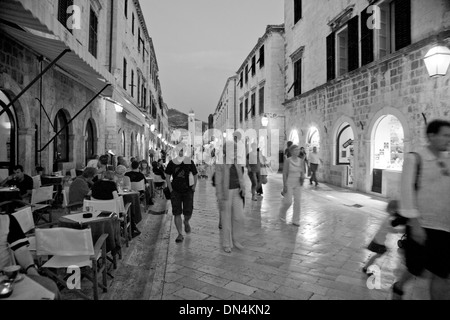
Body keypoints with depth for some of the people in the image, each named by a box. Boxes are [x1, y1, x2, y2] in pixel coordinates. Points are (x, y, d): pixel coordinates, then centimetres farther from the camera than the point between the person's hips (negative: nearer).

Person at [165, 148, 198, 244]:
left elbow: (195, 175, 9)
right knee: (177, 213, -2)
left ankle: (186, 222, 34)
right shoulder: (172, 163, 1)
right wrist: (170, 189, -3)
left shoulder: (190, 162, 0)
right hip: (175, 191, 1)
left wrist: (194, 186, 1)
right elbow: (167, 177, 5)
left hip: (188, 191, 0)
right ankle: (180, 234, 9)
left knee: (188, 212, -2)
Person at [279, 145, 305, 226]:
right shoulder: (288, 161, -13)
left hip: (297, 184, 4)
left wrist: (302, 178, -18)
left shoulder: (301, 161, 0)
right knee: (288, 202, -5)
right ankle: (282, 213, 26)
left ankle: (295, 220, 8)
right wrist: (284, 186, -15)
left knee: (297, 201, -2)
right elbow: (284, 174, -12)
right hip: (289, 183, -4)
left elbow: (302, 173, 5)